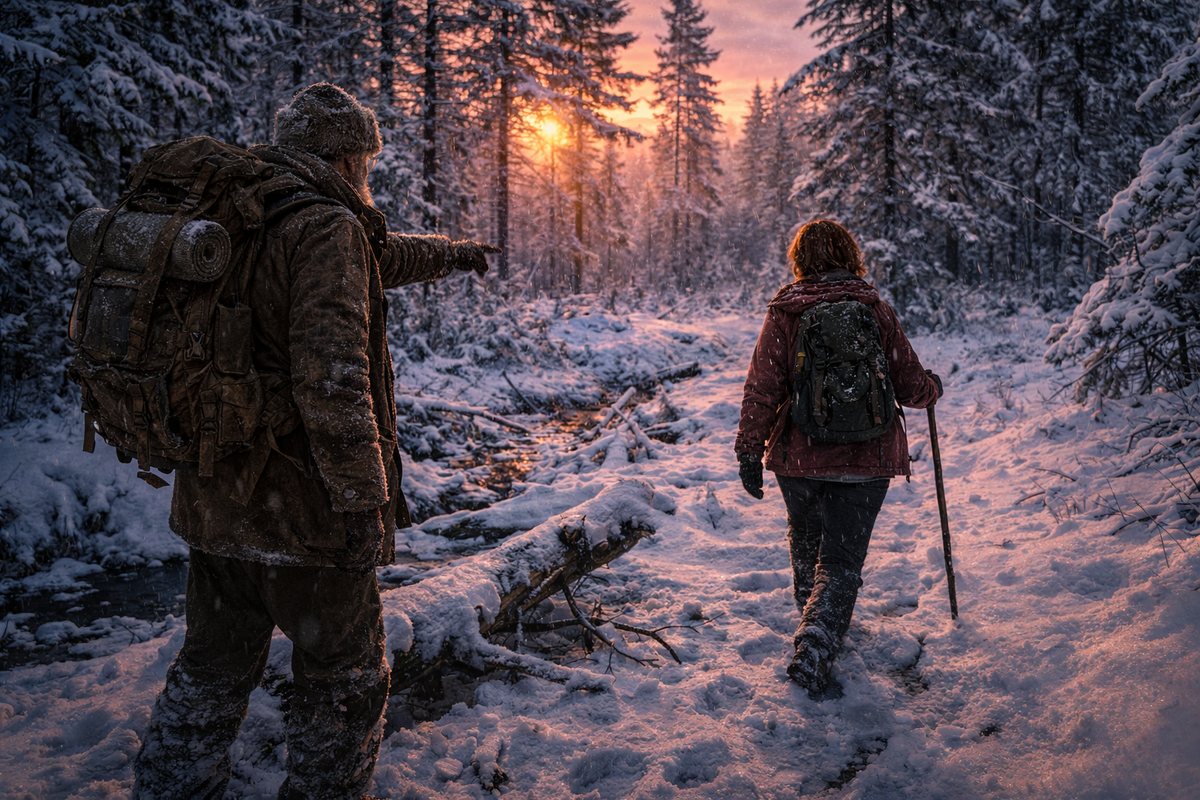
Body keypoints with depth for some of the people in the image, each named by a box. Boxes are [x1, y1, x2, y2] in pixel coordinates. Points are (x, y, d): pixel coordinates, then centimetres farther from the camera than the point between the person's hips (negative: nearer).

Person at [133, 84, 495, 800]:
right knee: (344, 681, 12)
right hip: (303, 504, -8)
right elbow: (332, 380, -27)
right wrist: (364, 499, -20)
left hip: (215, 499, 9)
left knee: (213, 672, 21)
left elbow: (379, 257, 27)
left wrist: (448, 253, 39)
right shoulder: (325, 229, -17)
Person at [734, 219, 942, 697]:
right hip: (865, 461, -1)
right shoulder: (877, 312, -3)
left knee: (805, 544, 24)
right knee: (841, 562, 5)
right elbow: (909, 387, 2)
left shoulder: (783, 314, -4)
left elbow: (762, 391, -7)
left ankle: (813, 619, 44)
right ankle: (813, 653, -9)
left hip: (797, 459, 1)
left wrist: (750, 453, -1)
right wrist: (933, 388, 24)